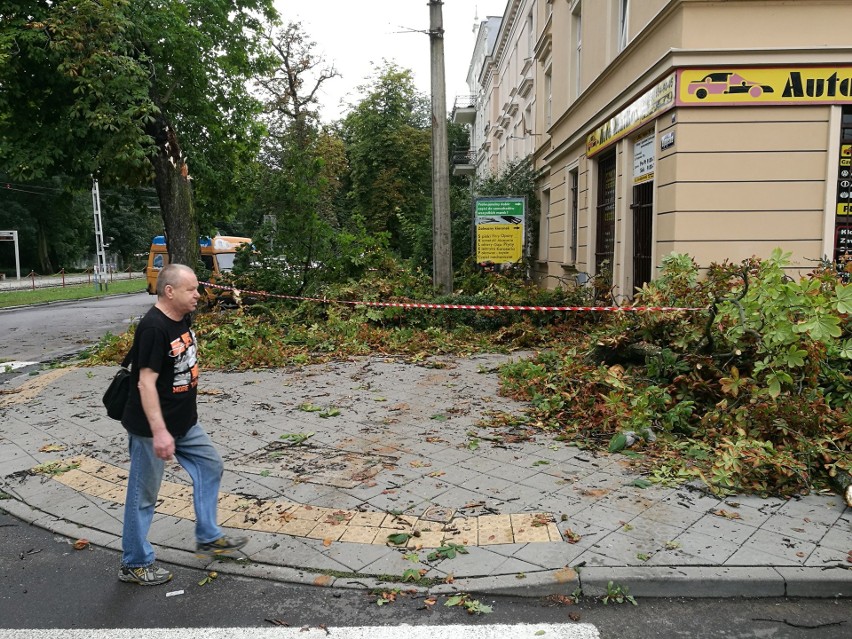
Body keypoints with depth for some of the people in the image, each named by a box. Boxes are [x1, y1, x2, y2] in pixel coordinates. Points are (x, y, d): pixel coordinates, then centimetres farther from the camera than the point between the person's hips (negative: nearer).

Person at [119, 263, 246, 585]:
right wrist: (159, 432, -30)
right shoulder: (153, 328, -24)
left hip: (185, 422, 9)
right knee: (144, 494, 5)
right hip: (151, 428, -9)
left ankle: (208, 538, 29)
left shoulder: (183, 319, 4)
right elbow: (146, 382, -27)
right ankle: (134, 564, 22)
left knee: (210, 466, 15)